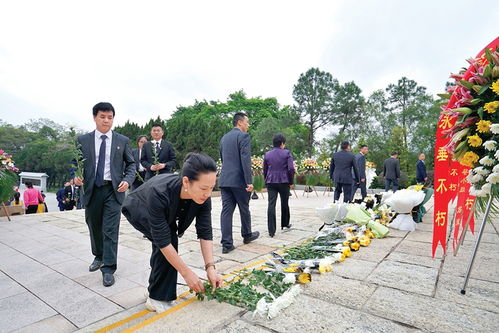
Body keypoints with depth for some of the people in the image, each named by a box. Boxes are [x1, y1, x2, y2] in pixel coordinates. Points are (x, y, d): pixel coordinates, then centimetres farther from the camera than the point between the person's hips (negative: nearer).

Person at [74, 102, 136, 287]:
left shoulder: (123, 140, 3)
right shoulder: (83, 140, 5)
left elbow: (131, 164, 5)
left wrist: (127, 180, -12)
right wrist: (76, 176, -13)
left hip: (114, 190, -2)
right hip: (91, 190, 2)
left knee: (110, 230, -5)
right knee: (94, 227, 17)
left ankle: (108, 269, 5)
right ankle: (98, 256, 41)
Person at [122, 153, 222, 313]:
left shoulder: (202, 196, -30)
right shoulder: (159, 192, -45)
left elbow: (205, 232, -24)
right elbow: (162, 240, -39)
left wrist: (210, 267, -32)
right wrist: (187, 273, -34)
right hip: (138, 210, -5)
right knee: (169, 239, -22)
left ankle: (155, 289, 26)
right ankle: (158, 299, -6)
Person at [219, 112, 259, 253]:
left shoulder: (224, 138, 16)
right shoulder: (243, 136, -7)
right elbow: (245, 159, -17)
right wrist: (249, 182, -19)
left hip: (225, 179, 6)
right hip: (239, 180, -6)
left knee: (226, 210, 3)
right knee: (244, 209, 12)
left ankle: (227, 243, 4)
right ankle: (247, 235, 31)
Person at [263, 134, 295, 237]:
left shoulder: (267, 154, 8)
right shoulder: (287, 153, -3)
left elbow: (264, 170, 12)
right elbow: (291, 168, -11)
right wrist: (291, 181, 1)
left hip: (271, 182, 2)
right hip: (284, 182, -2)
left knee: (271, 205, -3)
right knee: (284, 203, 17)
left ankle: (271, 231, -6)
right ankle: (285, 224, 36)